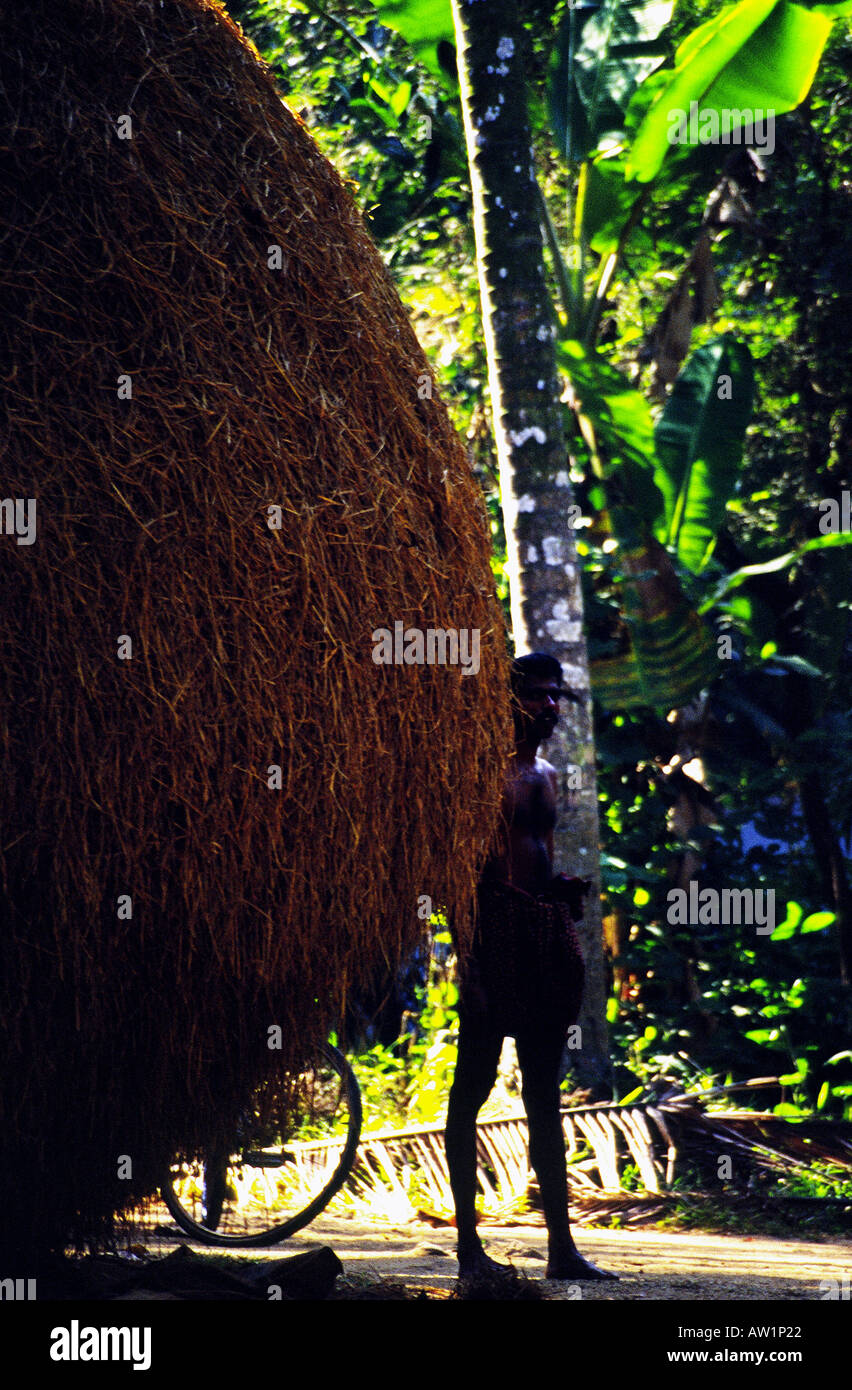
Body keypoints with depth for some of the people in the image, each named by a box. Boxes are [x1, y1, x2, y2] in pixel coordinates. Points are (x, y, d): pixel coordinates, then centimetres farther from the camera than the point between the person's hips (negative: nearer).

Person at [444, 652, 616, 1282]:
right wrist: (468, 947, -18)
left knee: (544, 1095, 9)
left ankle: (562, 1247, 11)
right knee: (474, 1088, -3)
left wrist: (564, 889, 12)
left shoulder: (546, 774, 19)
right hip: (495, 930, -8)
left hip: (546, 927, 8)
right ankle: (470, 1246, 0)